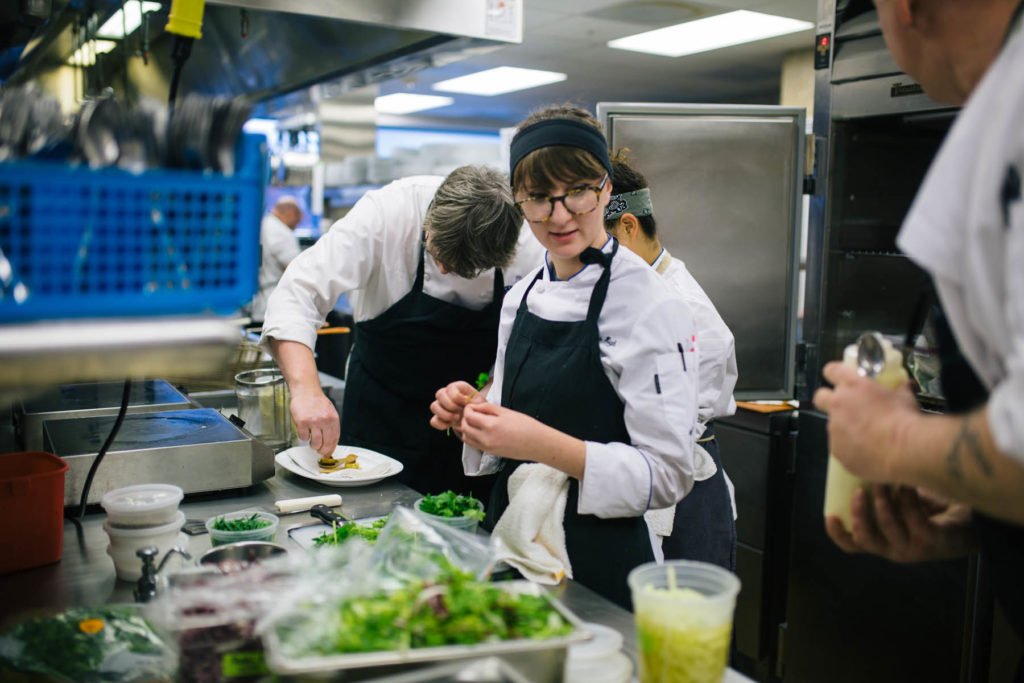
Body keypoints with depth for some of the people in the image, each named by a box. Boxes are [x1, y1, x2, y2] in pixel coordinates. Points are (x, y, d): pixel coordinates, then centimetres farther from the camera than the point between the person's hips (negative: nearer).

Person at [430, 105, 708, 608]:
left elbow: (666, 475, -19)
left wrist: (547, 445, -29)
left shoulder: (651, 306, -17)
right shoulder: (521, 296, 4)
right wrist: (473, 417, -7)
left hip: (599, 565, -6)